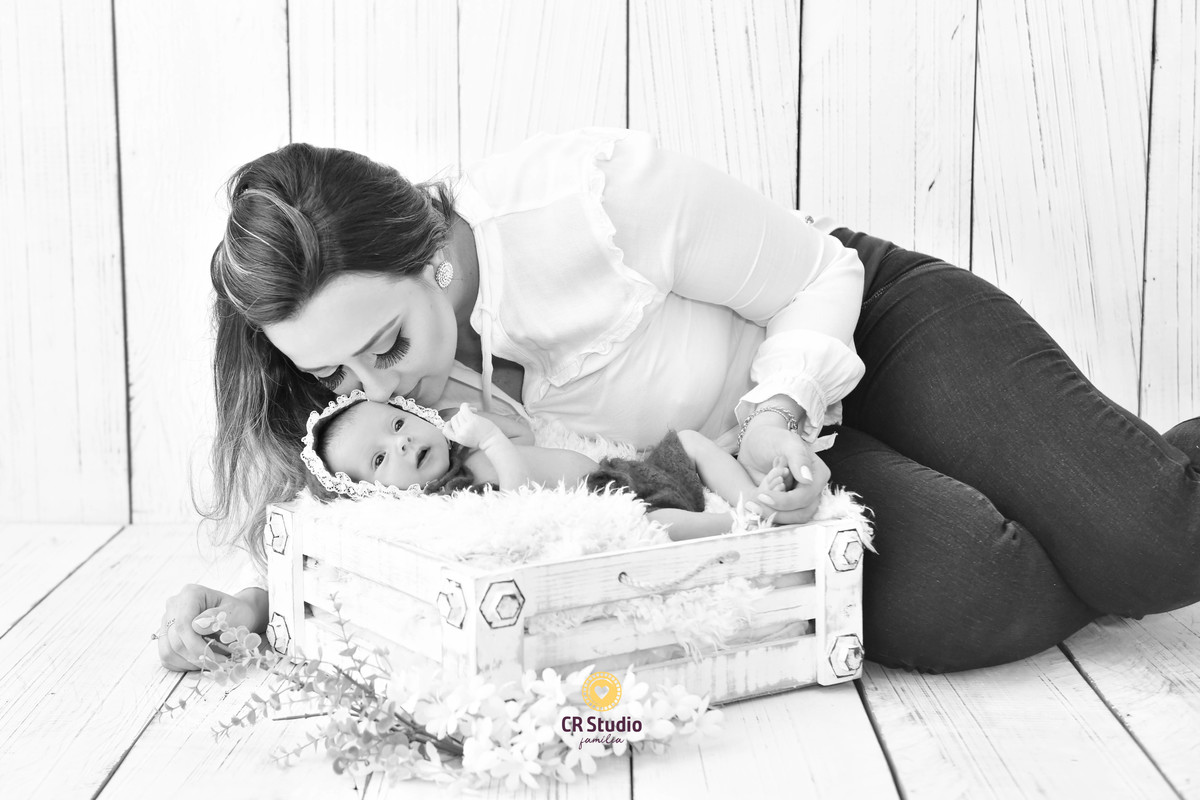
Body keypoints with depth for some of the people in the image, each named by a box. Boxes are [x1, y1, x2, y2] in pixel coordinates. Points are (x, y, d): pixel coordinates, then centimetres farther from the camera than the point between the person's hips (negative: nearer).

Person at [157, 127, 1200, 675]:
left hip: (870, 322, -4)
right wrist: (248, 592, -21)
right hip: (723, 462, 4)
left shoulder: (595, 197, -35)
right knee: (946, 610, -24)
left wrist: (779, 411, -35)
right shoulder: (365, 336, -18)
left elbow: (820, 279, -19)